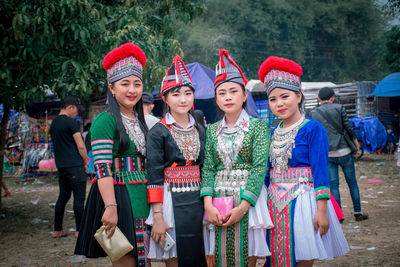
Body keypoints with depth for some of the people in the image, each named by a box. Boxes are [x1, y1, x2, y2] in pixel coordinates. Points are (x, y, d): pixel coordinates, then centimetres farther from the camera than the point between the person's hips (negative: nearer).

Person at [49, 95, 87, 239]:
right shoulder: (71, 122, -11)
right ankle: (79, 230, 1)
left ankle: (57, 230, 15)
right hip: (75, 165, -8)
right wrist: (85, 162, 1)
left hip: (61, 166, 8)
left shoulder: (53, 123, 14)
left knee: (63, 197, 12)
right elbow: (81, 146, -13)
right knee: (79, 198, -2)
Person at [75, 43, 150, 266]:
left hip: (142, 197, 7)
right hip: (118, 196, -7)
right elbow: (103, 167, -17)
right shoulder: (105, 121, -9)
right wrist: (111, 207, -25)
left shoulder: (141, 121, 14)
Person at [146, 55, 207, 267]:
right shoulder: (159, 131, -6)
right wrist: (157, 217, -15)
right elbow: (154, 176, -10)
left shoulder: (200, 130, 10)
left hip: (197, 201, 5)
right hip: (171, 201, -5)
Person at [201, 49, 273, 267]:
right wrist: (208, 204, -12)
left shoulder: (258, 126, -1)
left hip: (248, 199, -3)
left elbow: (260, 167, -9)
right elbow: (208, 169, 4)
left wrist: (242, 207, -17)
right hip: (217, 202, 3)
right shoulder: (212, 131, 10)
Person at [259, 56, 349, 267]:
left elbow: (321, 171, -12)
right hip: (275, 204, 5)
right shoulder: (274, 133, 9)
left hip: (302, 201, -5)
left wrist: (321, 210, -18)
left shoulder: (313, 129, -8)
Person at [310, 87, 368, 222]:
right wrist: (355, 140, 15)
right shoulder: (339, 108, -3)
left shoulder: (313, 113, 2)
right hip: (344, 151, -1)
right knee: (352, 181, 10)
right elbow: (348, 126, -1)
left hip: (327, 155, 1)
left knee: (333, 184, 8)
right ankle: (358, 212, 16)